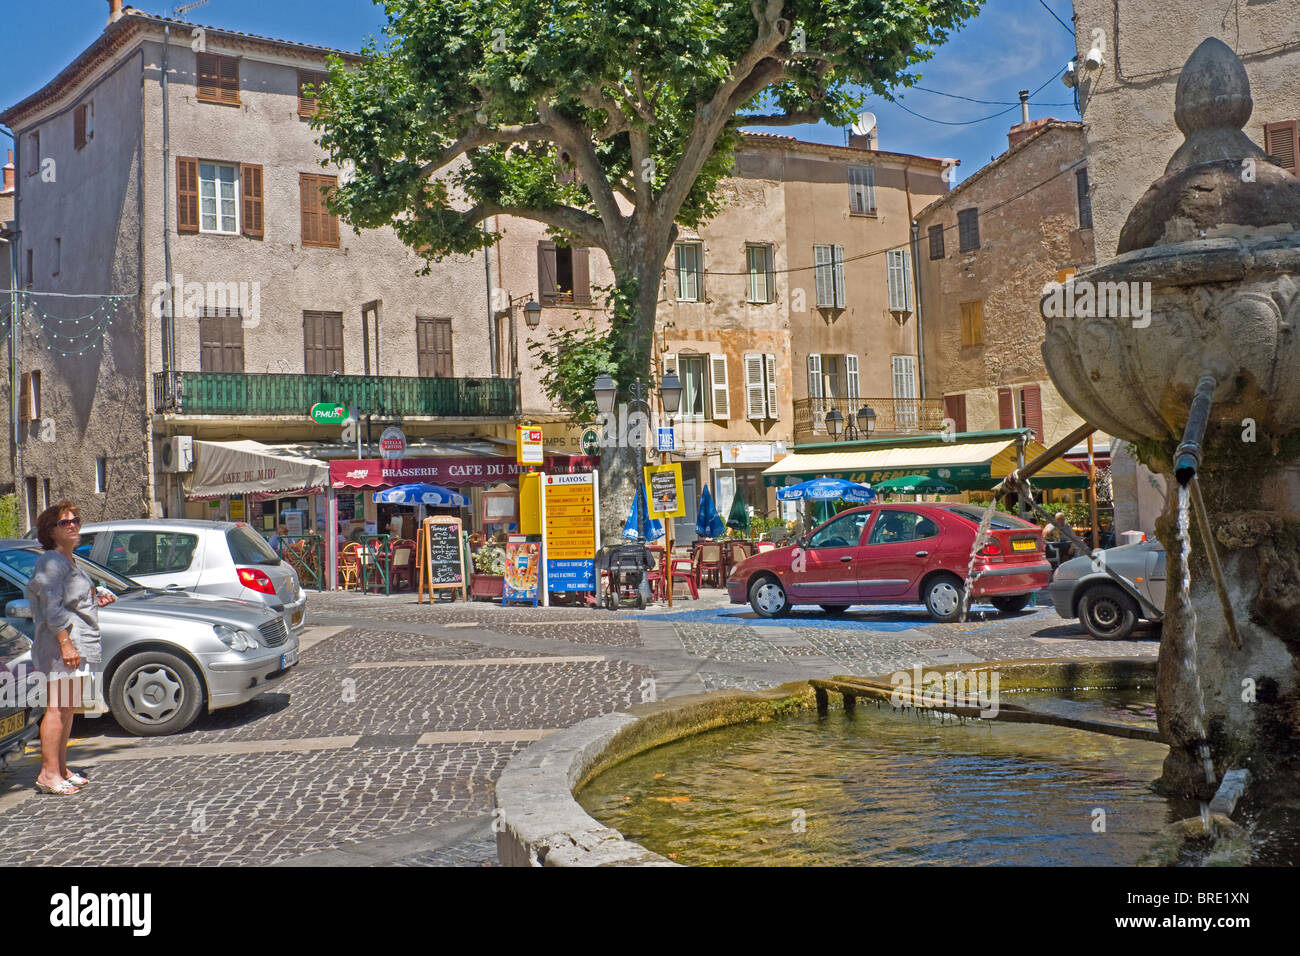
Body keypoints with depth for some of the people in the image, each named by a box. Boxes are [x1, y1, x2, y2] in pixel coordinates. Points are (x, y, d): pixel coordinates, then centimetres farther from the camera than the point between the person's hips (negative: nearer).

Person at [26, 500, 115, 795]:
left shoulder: (70, 563, 22)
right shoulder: (51, 563, -10)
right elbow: (51, 608, -18)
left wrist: (98, 599, 14)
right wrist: (66, 643, -24)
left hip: (79, 646, 10)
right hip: (60, 645, -10)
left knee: (67, 708, 13)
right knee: (58, 708, -10)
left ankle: (61, 768, 19)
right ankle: (49, 773, -8)